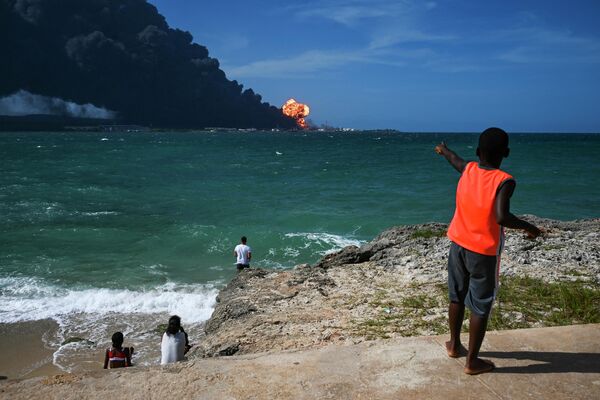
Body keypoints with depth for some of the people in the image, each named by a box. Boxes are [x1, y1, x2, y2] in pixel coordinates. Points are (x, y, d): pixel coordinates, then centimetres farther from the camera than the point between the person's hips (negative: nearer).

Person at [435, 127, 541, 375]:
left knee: (457, 297, 20)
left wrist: (444, 150, 44)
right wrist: (528, 227, -11)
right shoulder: (504, 181, -18)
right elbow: (501, 217, -30)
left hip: (459, 245, 6)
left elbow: (455, 160, 22)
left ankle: (454, 345, 37)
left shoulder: (468, 170, -1)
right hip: (484, 252, -6)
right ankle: (472, 361, 16)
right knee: (480, 307, 6)